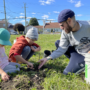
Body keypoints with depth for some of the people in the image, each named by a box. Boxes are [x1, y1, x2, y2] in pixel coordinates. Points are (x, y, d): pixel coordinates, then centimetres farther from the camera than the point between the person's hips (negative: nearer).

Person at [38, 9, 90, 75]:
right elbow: (62, 49, -12)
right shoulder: (65, 32, -13)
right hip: (77, 52, 6)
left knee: (67, 73, -14)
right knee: (58, 43, 0)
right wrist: (47, 58, -20)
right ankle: (76, 61, -1)